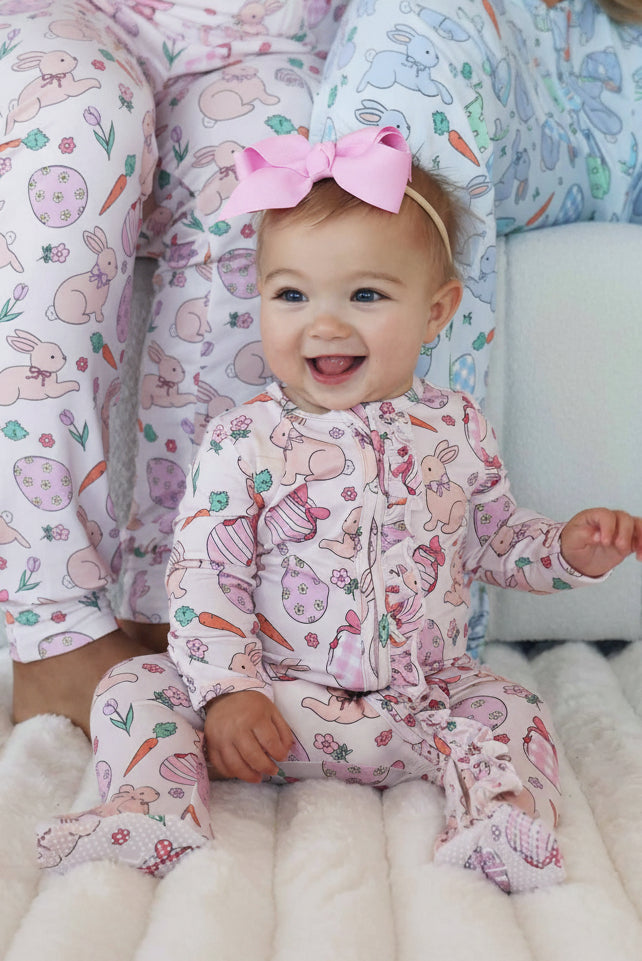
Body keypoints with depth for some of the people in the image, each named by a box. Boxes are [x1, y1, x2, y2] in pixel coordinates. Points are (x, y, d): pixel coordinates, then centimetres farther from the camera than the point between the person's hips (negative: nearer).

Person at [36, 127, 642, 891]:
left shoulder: (456, 429, 1)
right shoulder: (242, 443, -10)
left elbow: (494, 537, 16)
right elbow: (203, 577, -10)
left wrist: (571, 549, -2)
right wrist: (227, 691, -20)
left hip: (424, 695, 2)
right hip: (272, 701, -1)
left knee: (513, 713, -18)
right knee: (137, 688, -15)